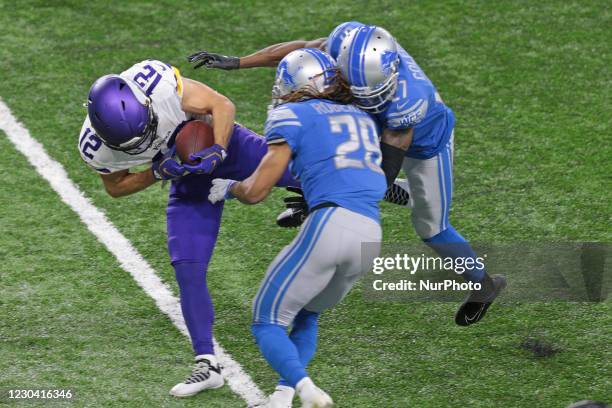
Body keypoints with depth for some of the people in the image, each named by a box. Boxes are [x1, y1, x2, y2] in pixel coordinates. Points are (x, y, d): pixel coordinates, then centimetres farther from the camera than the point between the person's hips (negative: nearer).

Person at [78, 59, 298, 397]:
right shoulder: (98, 145, -26)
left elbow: (222, 104, -24)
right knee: (188, 273, -5)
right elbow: (116, 187, -6)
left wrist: (217, 151, -38)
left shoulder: (155, 81, -36)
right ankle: (207, 365, 6)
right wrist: (158, 173, -23)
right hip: (191, 183, 2)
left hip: (223, 143, -2)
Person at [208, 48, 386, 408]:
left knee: (267, 321, 5)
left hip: (329, 226, -7)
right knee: (306, 316, 25)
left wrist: (227, 188, 24)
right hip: (372, 235, 7)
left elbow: (255, 192, 4)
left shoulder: (293, 116, 5)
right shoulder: (363, 118, 25)